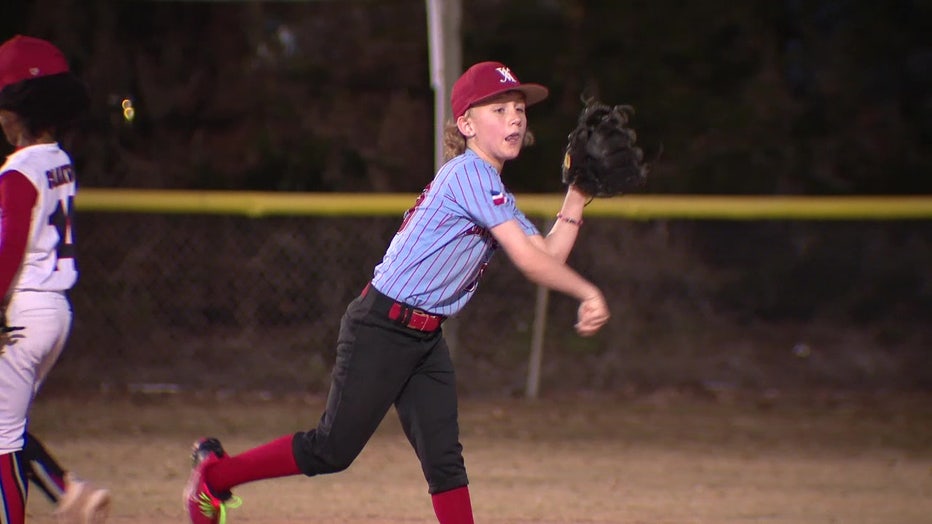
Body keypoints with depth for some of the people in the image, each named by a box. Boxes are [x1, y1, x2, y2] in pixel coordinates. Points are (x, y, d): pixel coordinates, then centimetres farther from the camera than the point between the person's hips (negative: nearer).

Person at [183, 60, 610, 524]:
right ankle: (215, 472, 15)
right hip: (381, 328, -9)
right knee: (332, 450, -2)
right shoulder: (469, 172, -15)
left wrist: (576, 198, 5)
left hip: (425, 338, 9)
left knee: (444, 460, 2)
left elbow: (550, 254, 10)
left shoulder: (495, 196, 14)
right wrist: (588, 293, -11)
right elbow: (530, 262, -19)